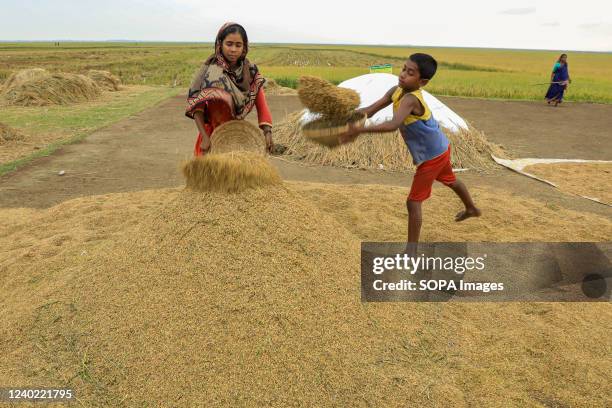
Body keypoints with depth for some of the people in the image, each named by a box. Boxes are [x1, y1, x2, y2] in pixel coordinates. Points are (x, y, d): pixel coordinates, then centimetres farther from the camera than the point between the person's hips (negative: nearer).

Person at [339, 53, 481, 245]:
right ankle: (472, 209, 63)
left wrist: (360, 130, -60)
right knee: (450, 180, 34)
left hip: (431, 156, -10)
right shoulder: (396, 91, -8)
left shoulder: (410, 99, -34)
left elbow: (393, 125, -52)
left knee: (413, 202, -5)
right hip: (439, 149, 10)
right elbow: (371, 110, -12)